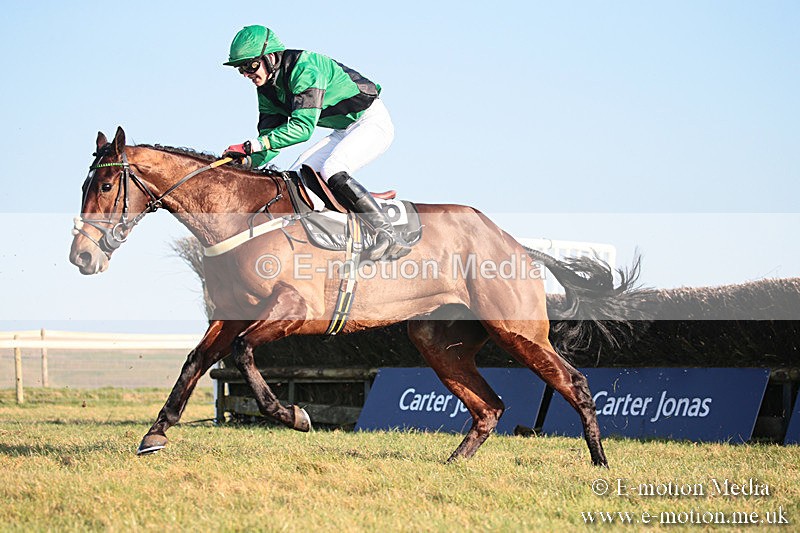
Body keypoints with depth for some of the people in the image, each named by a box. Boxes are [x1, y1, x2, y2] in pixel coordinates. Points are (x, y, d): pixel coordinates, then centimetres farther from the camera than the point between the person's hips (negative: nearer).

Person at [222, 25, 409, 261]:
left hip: (372, 122, -10)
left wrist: (253, 145, -39)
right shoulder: (267, 87, 1)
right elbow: (269, 134, 2)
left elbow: (303, 127, -35)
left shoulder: (305, 70, -28)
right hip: (344, 131, 10)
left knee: (331, 171, -30)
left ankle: (389, 235, -30)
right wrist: (247, 163, -17)